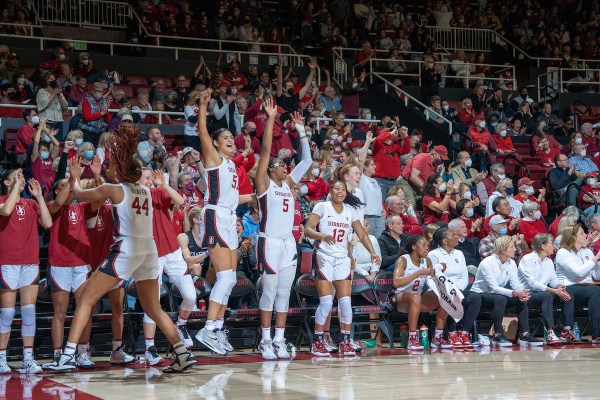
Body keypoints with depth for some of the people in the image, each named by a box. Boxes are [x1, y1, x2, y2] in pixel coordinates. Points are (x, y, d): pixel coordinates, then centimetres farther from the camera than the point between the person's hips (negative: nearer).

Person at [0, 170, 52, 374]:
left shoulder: (31, 203, 14)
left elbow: (47, 223, 2)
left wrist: (39, 197, 2)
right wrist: (16, 185, -13)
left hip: (31, 263, 4)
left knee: (29, 311, -1)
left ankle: (28, 359, 0)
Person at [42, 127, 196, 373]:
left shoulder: (114, 190, 0)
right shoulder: (145, 191, 16)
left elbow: (79, 194, 12)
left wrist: (75, 177, 31)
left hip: (125, 249, -6)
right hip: (149, 249, 6)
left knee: (86, 298, 0)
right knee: (153, 308, 16)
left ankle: (68, 356, -6)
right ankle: (183, 354, 6)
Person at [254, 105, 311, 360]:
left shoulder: (288, 183, 14)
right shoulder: (264, 183, -2)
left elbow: (307, 160, 16)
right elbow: (266, 150, -10)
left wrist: (301, 131, 12)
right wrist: (271, 119, -12)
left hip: (288, 243, 6)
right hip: (269, 242, -6)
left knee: (284, 293, 6)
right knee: (269, 292, -3)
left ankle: (279, 341, 10)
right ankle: (265, 341, 4)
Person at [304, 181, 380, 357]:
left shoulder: (350, 210, 10)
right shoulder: (322, 207, -2)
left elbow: (362, 234, 10)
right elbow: (307, 230, -10)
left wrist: (372, 252, -3)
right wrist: (322, 235, -28)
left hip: (343, 259, 4)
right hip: (323, 257, -4)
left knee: (345, 301, -3)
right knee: (326, 301, -10)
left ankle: (345, 342, 5)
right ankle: (317, 342, 0)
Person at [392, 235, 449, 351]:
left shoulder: (426, 261, 5)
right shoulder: (403, 260, -13)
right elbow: (396, 282, -29)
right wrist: (420, 272, -31)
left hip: (419, 300, 6)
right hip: (400, 299, -6)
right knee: (415, 297, -38)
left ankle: (438, 338, -9)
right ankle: (412, 340, -35)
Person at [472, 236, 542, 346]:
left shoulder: (511, 263, 0)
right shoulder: (487, 263, -22)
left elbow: (516, 283, -6)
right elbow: (494, 288, -29)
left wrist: (523, 293, -30)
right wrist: (513, 293, -42)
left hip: (497, 293, 7)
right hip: (480, 294, -7)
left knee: (522, 299, -14)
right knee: (500, 299, -36)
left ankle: (524, 334, -14)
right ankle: (498, 335, -29)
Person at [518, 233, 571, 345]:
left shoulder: (549, 262, 13)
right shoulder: (527, 259, -13)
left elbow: (553, 279, 11)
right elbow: (533, 284, -22)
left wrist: (559, 286, -15)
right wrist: (554, 291, -29)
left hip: (542, 293, 8)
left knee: (566, 294, -16)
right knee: (547, 295, -35)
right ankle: (549, 333, -38)